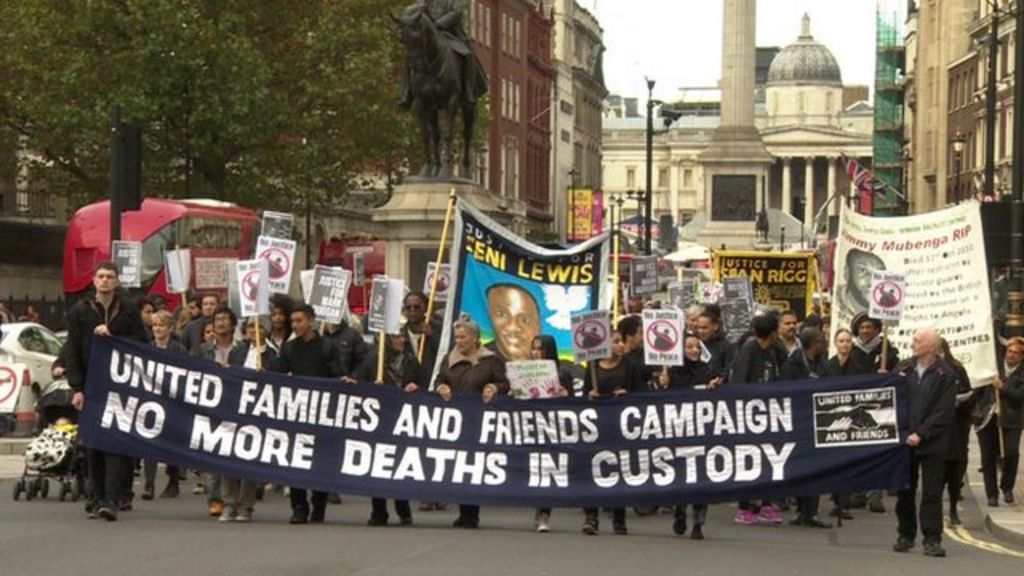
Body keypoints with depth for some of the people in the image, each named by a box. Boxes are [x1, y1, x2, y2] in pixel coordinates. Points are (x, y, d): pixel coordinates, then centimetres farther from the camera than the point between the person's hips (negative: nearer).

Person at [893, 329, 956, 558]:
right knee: (905, 491, 10)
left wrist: (921, 434, -16)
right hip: (904, 440, 5)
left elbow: (943, 412, -11)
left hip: (932, 443, -5)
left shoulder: (944, 375, -6)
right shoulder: (905, 369, 7)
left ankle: (932, 539, -2)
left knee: (932, 493, -3)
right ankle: (906, 535, 20)